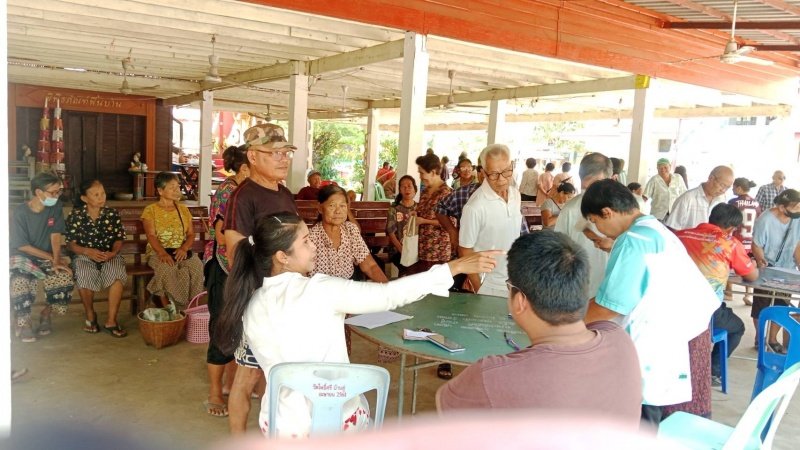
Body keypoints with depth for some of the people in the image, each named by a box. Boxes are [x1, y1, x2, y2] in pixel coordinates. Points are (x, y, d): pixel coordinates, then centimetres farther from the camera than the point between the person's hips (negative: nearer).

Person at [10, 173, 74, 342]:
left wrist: (56, 260, -19)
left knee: (65, 277, -25)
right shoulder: (20, 213, -15)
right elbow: (22, 246, -13)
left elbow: (56, 235, -7)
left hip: (47, 257, 3)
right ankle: (24, 322, -5)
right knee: (20, 283, -32)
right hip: (22, 257, -3)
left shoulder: (56, 207, -5)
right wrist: (51, 258, -14)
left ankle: (47, 313, 2)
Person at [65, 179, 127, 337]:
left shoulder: (112, 214, 4)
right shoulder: (75, 215, 0)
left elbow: (119, 239, 6)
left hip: (109, 255, 1)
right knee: (84, 274, -35)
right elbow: (70, 243, 0)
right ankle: (90, 315, -6)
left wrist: (113, 252, -15)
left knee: (118, 272, -33)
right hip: (85, 256, -1)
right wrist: (88, 251, -18)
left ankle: (111, 320, -23)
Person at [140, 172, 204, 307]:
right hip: (158, 252, -3)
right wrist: (163, 253, -26)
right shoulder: (150, 210, 3)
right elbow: (151, 236, -9)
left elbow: (191, 234, 8)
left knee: (197, 266, -29)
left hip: (181, 251, 3)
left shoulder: (183, 209, 15)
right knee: (167, 268, -37)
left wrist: (184, 248, -14)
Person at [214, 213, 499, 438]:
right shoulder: (319, 290, -19)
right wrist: (456, 267, -16)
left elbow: (276, 363, 8)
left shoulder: (250, 307, -4)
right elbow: (391, 295, -20)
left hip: (281, 426, 4)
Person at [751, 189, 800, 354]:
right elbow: (757, 245, -15)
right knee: (761, 306, 9)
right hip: (766, 270, -4)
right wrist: (760, 259, -33)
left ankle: (772, 339, 30)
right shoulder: (765, 220, -24)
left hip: (786, 271, 5)